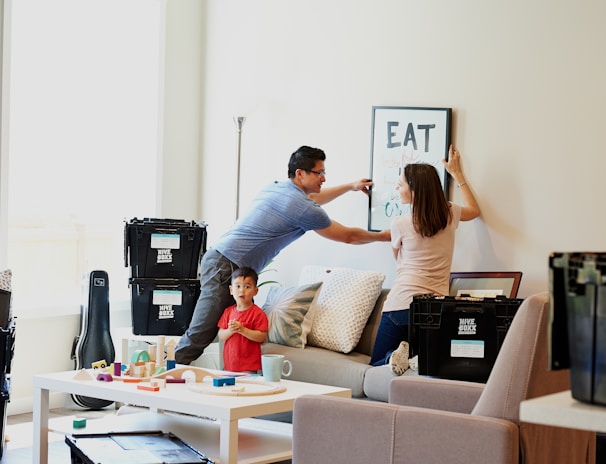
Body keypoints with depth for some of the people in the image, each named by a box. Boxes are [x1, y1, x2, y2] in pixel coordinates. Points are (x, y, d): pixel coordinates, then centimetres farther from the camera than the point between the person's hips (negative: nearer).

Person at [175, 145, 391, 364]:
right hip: (226, 267, -10)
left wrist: (350, 186, 44)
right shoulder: (302, 209, -11)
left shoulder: (276, 188, 15)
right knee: (200, 335, -10)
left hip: (218, 259, 10)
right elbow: (348, 236, 2)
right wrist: (383, 236, 17)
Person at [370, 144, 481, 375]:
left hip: (401, 304, -3)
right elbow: (474, 210, 30)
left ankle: (395, 355, -21)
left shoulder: (400, 224, -6)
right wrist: (456, 174, 35)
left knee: (377, 363, 11)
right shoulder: (450, 214, 4)